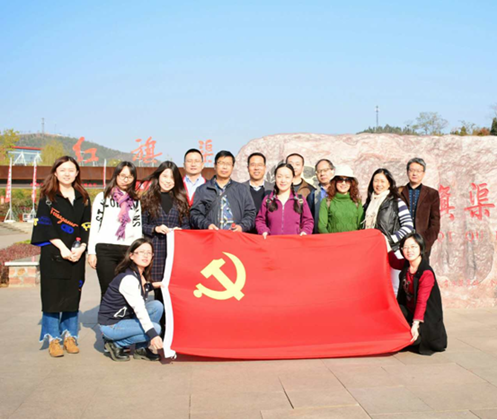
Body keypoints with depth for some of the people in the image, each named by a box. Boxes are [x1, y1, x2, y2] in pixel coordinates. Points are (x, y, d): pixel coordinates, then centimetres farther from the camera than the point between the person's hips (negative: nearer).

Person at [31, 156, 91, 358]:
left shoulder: (83, 198, 11)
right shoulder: (47, 196, 2)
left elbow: (87, 225, 7)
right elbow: (45, 224, -6)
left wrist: (81, 248, -8)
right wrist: (62, 247, -15)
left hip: (76, 254, 3)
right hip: (53, 253, -3)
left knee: (73, 294, 6)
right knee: (52, 294, -2)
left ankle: (69, 336, 17)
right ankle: (53, 338, 8)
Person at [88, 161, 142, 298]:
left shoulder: (135, 201, 16)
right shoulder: (103, 197, 9)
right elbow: (94, 225, 5)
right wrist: (91, 252, -2)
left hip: (128, 251, 2)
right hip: (105, 250, -2)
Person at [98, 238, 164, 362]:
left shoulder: (142, 276, 3)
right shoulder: (128, 278, -24)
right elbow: (138, 309, -31)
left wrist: (152, 285, 5)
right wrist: (152, 334, -37)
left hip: (125, 319, 9)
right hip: (110, 325, -9)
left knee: (157, 305, -5)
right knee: (156, 328, -20)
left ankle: (141, 349, 2)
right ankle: (115, 344, -3)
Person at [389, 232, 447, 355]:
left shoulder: (427, 273, -22)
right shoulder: (405, 265, 0)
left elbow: (422, 301, -29)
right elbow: (394, 262, 25)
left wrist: (415, 324, -36)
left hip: (426, 316, -7)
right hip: (408, 312, 7)